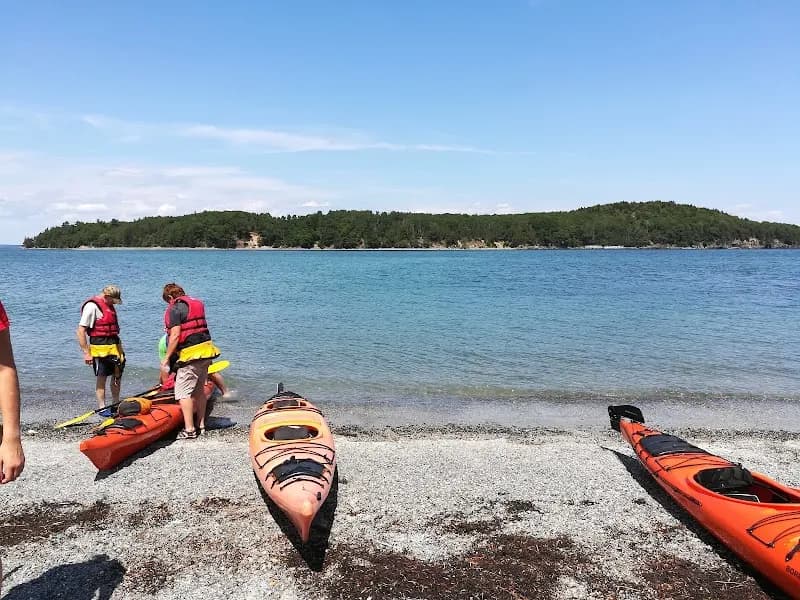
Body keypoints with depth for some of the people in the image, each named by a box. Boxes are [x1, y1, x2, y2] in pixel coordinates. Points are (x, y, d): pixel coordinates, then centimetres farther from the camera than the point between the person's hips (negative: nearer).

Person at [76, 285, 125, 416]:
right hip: (100, 348, -8)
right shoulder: (92, 306, -13)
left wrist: (119, 346, 20)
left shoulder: (109, 306, 14)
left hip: (114, 346, 8)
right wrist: (86, 353, -18)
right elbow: (80, 331, -16)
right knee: (101, 378, 2)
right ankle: (102, 408, 13)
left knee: (117, 375, 12)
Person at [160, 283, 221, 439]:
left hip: (191, 354, -9)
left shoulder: (175, 309, -7)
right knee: (198, 390, 17)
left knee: (183, 392, -3)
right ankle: (201, 425, 24)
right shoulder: (197, 304, 18)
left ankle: (189, 429, -5)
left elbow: (175, 335, -16)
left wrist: (166, 358, -10)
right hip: (206, 349, 9)